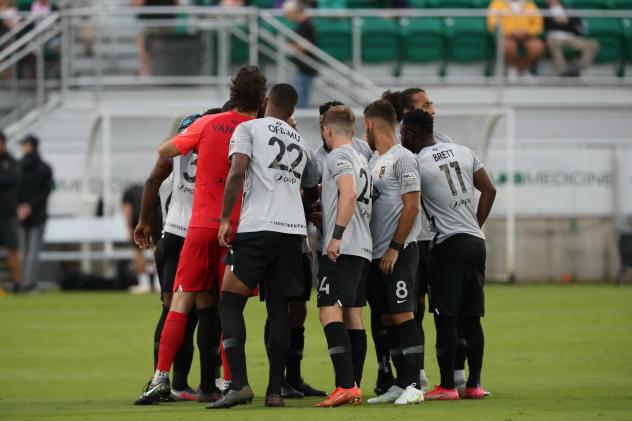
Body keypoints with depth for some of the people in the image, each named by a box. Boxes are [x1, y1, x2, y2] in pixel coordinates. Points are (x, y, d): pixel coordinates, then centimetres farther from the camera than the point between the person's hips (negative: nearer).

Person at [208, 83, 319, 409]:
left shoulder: (248, 128, 4)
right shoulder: (300, 143, 20)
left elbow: (237, 173, -10)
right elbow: (312, 193, 32)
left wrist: (225, 218, -5)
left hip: (257, 228, -5)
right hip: (293, 230, 5)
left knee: (230, 304, -1)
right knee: (279, 310, 8)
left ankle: (240, 384, -13)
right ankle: (275, 391, 4)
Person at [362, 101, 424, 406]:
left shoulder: (402, 158, -9)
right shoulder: (372, 160, 17)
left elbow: (411, 206, -13)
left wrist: (394, 248, -15)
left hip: (398, 252, -8)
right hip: (377, 254, 8)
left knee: (403, 316, -11)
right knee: (388, 319, 8)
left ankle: (414, 385, -12)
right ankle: (400, 384, 12)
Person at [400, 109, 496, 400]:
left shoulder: (415, 163, -6)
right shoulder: (464, 153, 12)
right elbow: (489, 190, 13)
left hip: (449, 244, -7)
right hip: (476, 241, 7)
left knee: (446, 317, -4)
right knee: (471, 317, 9)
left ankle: (447, 386, -4)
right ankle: (474, 384, 10)